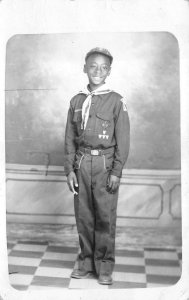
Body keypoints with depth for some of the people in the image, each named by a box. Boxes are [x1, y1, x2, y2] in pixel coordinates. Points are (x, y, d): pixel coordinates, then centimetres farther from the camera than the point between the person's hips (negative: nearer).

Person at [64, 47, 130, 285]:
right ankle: (86, 261, 23)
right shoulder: (76, 101, 10)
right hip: (81, 163, 3)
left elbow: (123, 139, -2)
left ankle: (105, 266, 14)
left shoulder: (116, 101, 1)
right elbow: (69, 138, 10)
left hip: (105, 164, -3)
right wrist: (69, 169, 3)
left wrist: (116, 171, -9)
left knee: (105, 217, 0)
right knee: (83, 216, 8)